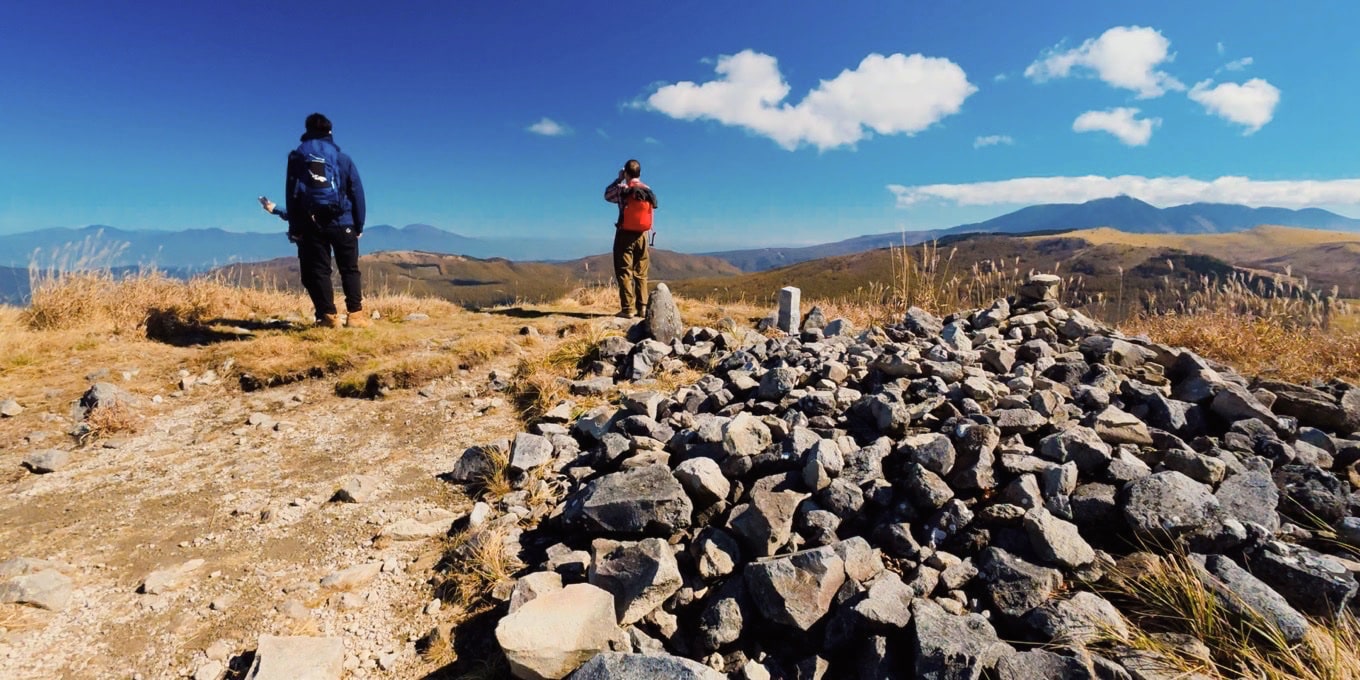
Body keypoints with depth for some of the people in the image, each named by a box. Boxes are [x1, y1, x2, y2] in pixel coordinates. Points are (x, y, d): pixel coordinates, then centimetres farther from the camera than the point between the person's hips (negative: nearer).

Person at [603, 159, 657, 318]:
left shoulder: (622, 189, -8)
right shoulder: (648, 191, 4)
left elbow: (607, 195, 10)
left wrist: (618, 179, 18)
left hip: (625, 235, -4)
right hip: (642, 236, 4)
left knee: (624, 272, -1)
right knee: (641, 273, 10)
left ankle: (627, 309, -6)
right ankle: (642, 308, 9)